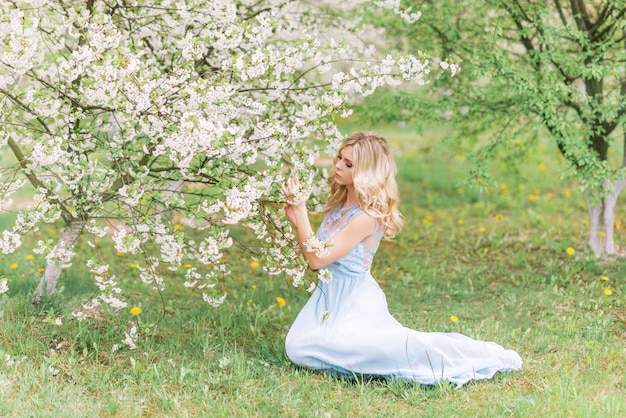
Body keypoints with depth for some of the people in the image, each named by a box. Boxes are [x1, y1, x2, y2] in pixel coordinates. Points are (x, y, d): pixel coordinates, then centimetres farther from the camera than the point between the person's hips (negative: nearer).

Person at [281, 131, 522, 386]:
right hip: (329, 295, 8)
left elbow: (318, 259, -19)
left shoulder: (367, 217, -20)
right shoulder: (338, 203, 6)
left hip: (355, 300, -8)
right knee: (297, 347, -8)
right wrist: (295, 220, -4)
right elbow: (313, 251, 10)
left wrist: (301, 210, -17)